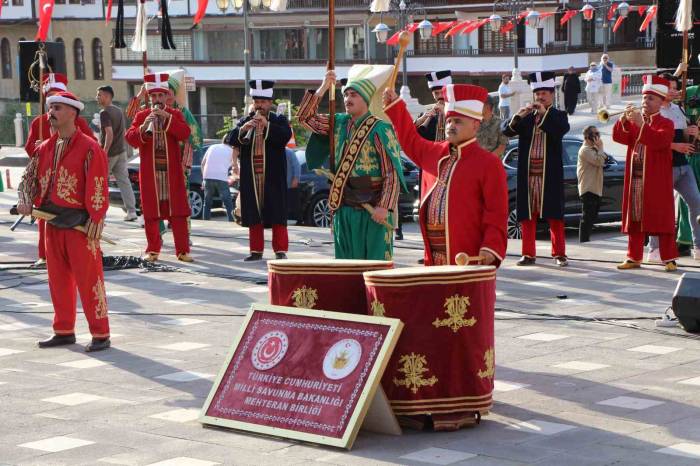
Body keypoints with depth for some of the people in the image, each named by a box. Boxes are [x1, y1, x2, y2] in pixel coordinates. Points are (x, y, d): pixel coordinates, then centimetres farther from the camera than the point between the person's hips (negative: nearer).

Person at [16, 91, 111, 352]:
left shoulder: (89, 148, -10)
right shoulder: (45, 148, 10)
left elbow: (98, 189, -13)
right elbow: (30, 177, 15)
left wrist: (94, 222, -18)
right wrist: (26, 201, -5)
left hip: (79, 224, -7)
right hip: (52, 222, 7)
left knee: (88, 279, -3)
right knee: (58, 279, 13)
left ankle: (100, 334, 3)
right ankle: (64, 331, 23)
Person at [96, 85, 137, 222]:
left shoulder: (105, 113, -14)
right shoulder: (119, 111, 13)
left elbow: (109, 133, -25)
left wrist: (105, 152, -25)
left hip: (109, 152, -7)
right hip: (121, 151, 8)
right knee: (124, 181, 4)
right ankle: (131, 211, -3)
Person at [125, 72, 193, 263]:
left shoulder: (176, 115, 7)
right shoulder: (141, 116, 7)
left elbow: (185, 134, -9)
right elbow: (130, 139, -4)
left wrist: (167, 118, -17)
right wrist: (143, 127, -21)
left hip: (172, 173, 0)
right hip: (149, 174, 0)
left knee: (178, 212, -1)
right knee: (150, 213, 3)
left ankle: (182, 250, 2)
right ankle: (153, 249, 12)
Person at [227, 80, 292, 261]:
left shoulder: (279, 120, 6)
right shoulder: (245, 121, 12)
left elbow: (286, 136, -13)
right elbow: (232, 140, -1)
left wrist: (267, 124, -21)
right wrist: (243, 129, -19)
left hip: (273, 177, -3)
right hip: (251, 177, 3)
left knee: (277, 213, -3)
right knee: (253, 215, 5)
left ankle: (280, 251, 0)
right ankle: (256, 251, 11)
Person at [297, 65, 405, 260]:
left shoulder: (380, 129, -10)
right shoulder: (339, 123, 10)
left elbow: (392, 173, -13)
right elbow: (306, 117, 9)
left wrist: (384, 207, -20)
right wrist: (322, 89, -3)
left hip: (372, 210, -6)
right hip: (344, 207, 6)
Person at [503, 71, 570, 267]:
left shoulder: (558, 116, 7)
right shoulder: (525, 118, 13)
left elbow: (562, 129, -14)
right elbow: (506, 130, 0)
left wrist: (544, 114, -18)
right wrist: (518, 116, -16)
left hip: (550, 175, -2)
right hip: (528, 174, 2)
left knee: (554, 215, -2)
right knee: (527, 215, 3)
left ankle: (559, 254, 4)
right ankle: (528, 254, 9)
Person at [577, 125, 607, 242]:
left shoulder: (593, 149, 21)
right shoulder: (585, 150, -12)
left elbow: (604, 160, 19)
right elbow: (599, 161, -22)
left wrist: (598, 148, 8)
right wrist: (600, 147, -10)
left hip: (595, 189, 10)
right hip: (588, 189, -10)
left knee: (591, 218, 13)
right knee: (587, 217, -11)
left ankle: (585, 241, 18)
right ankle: (584, 241, -11)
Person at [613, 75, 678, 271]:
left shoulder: (666, 124, -1)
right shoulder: (633, 123, 14)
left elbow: (659, 141, -20)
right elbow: (618, 137, 2)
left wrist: (641, 124, -27)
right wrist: (623, 120, -14)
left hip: (657, 181, -5)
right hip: (635, 179, 5)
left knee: (662, 219, -2)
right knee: (634, 219, 7)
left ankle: (669, 259, 2)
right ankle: (634, 258, 14)